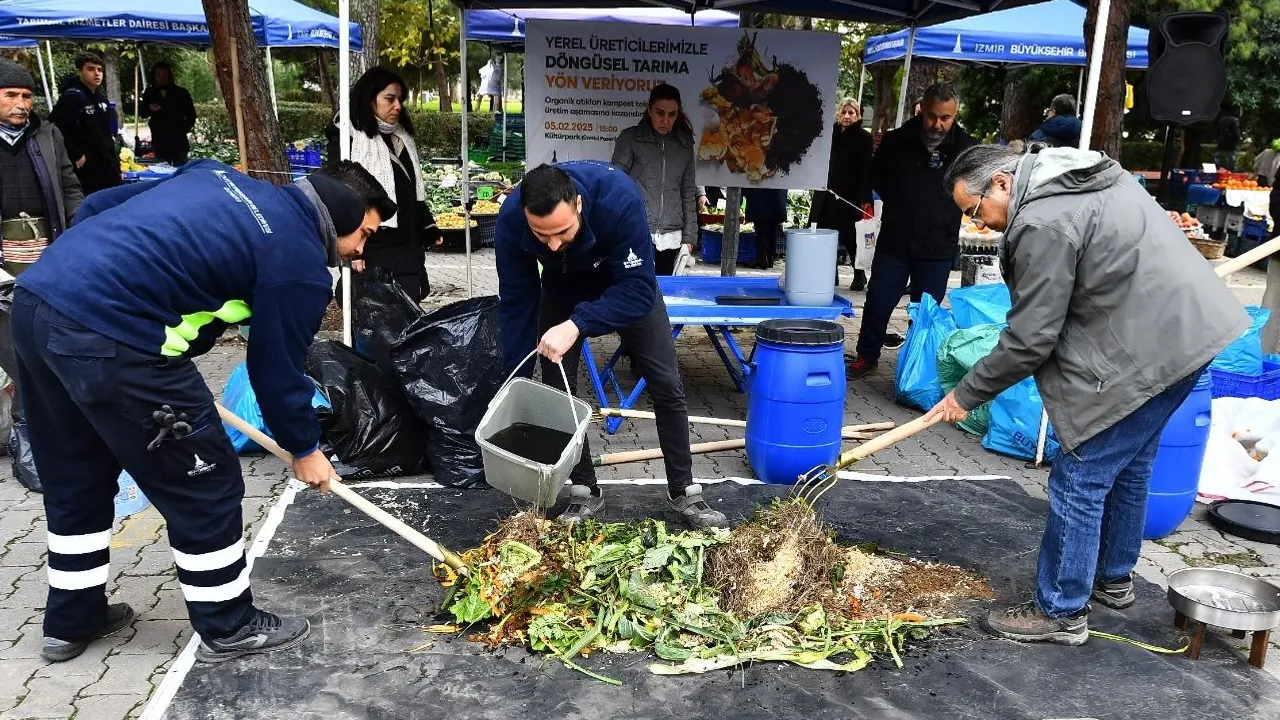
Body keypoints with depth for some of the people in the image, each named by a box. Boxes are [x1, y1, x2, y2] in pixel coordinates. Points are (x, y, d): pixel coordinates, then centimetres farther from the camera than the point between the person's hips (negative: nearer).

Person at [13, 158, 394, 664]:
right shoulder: (301, 263, -4)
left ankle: (72, 620, 41)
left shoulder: (220, 177, 18)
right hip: (107, 338, -9)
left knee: (74, 480, 25)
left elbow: (97, 206, 20)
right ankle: (229, 628, 23)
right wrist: (304, 448, 18)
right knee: (205, 485, 8)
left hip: (34, 298, 9)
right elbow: (277, 369, 2)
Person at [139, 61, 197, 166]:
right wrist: (150, 109, -11)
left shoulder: (181, 92, 4)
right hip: (159, 141, 1)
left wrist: (185, 128, -3)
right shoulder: (150, 93, 8)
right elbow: (142, 112, 11)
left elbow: (191, 114, 10)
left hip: (178, 141, -1)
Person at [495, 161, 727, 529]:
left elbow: (639, 288, -36)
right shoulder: (511, 220, -32)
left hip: (627, 284, -1)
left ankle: (683, 491, 11)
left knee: (667, 385, -4)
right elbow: (516, 303, -21)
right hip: (562, 288, 2)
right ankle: (585, 491, 11)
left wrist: (577, 325, -49)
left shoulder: (619, 198, -42)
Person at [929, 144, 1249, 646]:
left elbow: (1029, 340, -18)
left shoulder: (1042, 224, -20)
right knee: (1128, 467, 23)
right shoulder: (1086, 174, 12)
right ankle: (1113, 578, 40)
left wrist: (966, 395, -7)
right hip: (1188, 330, 11)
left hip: (1145, 354, -11)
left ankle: (1061, 612, 10)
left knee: (1081, 480, -2)